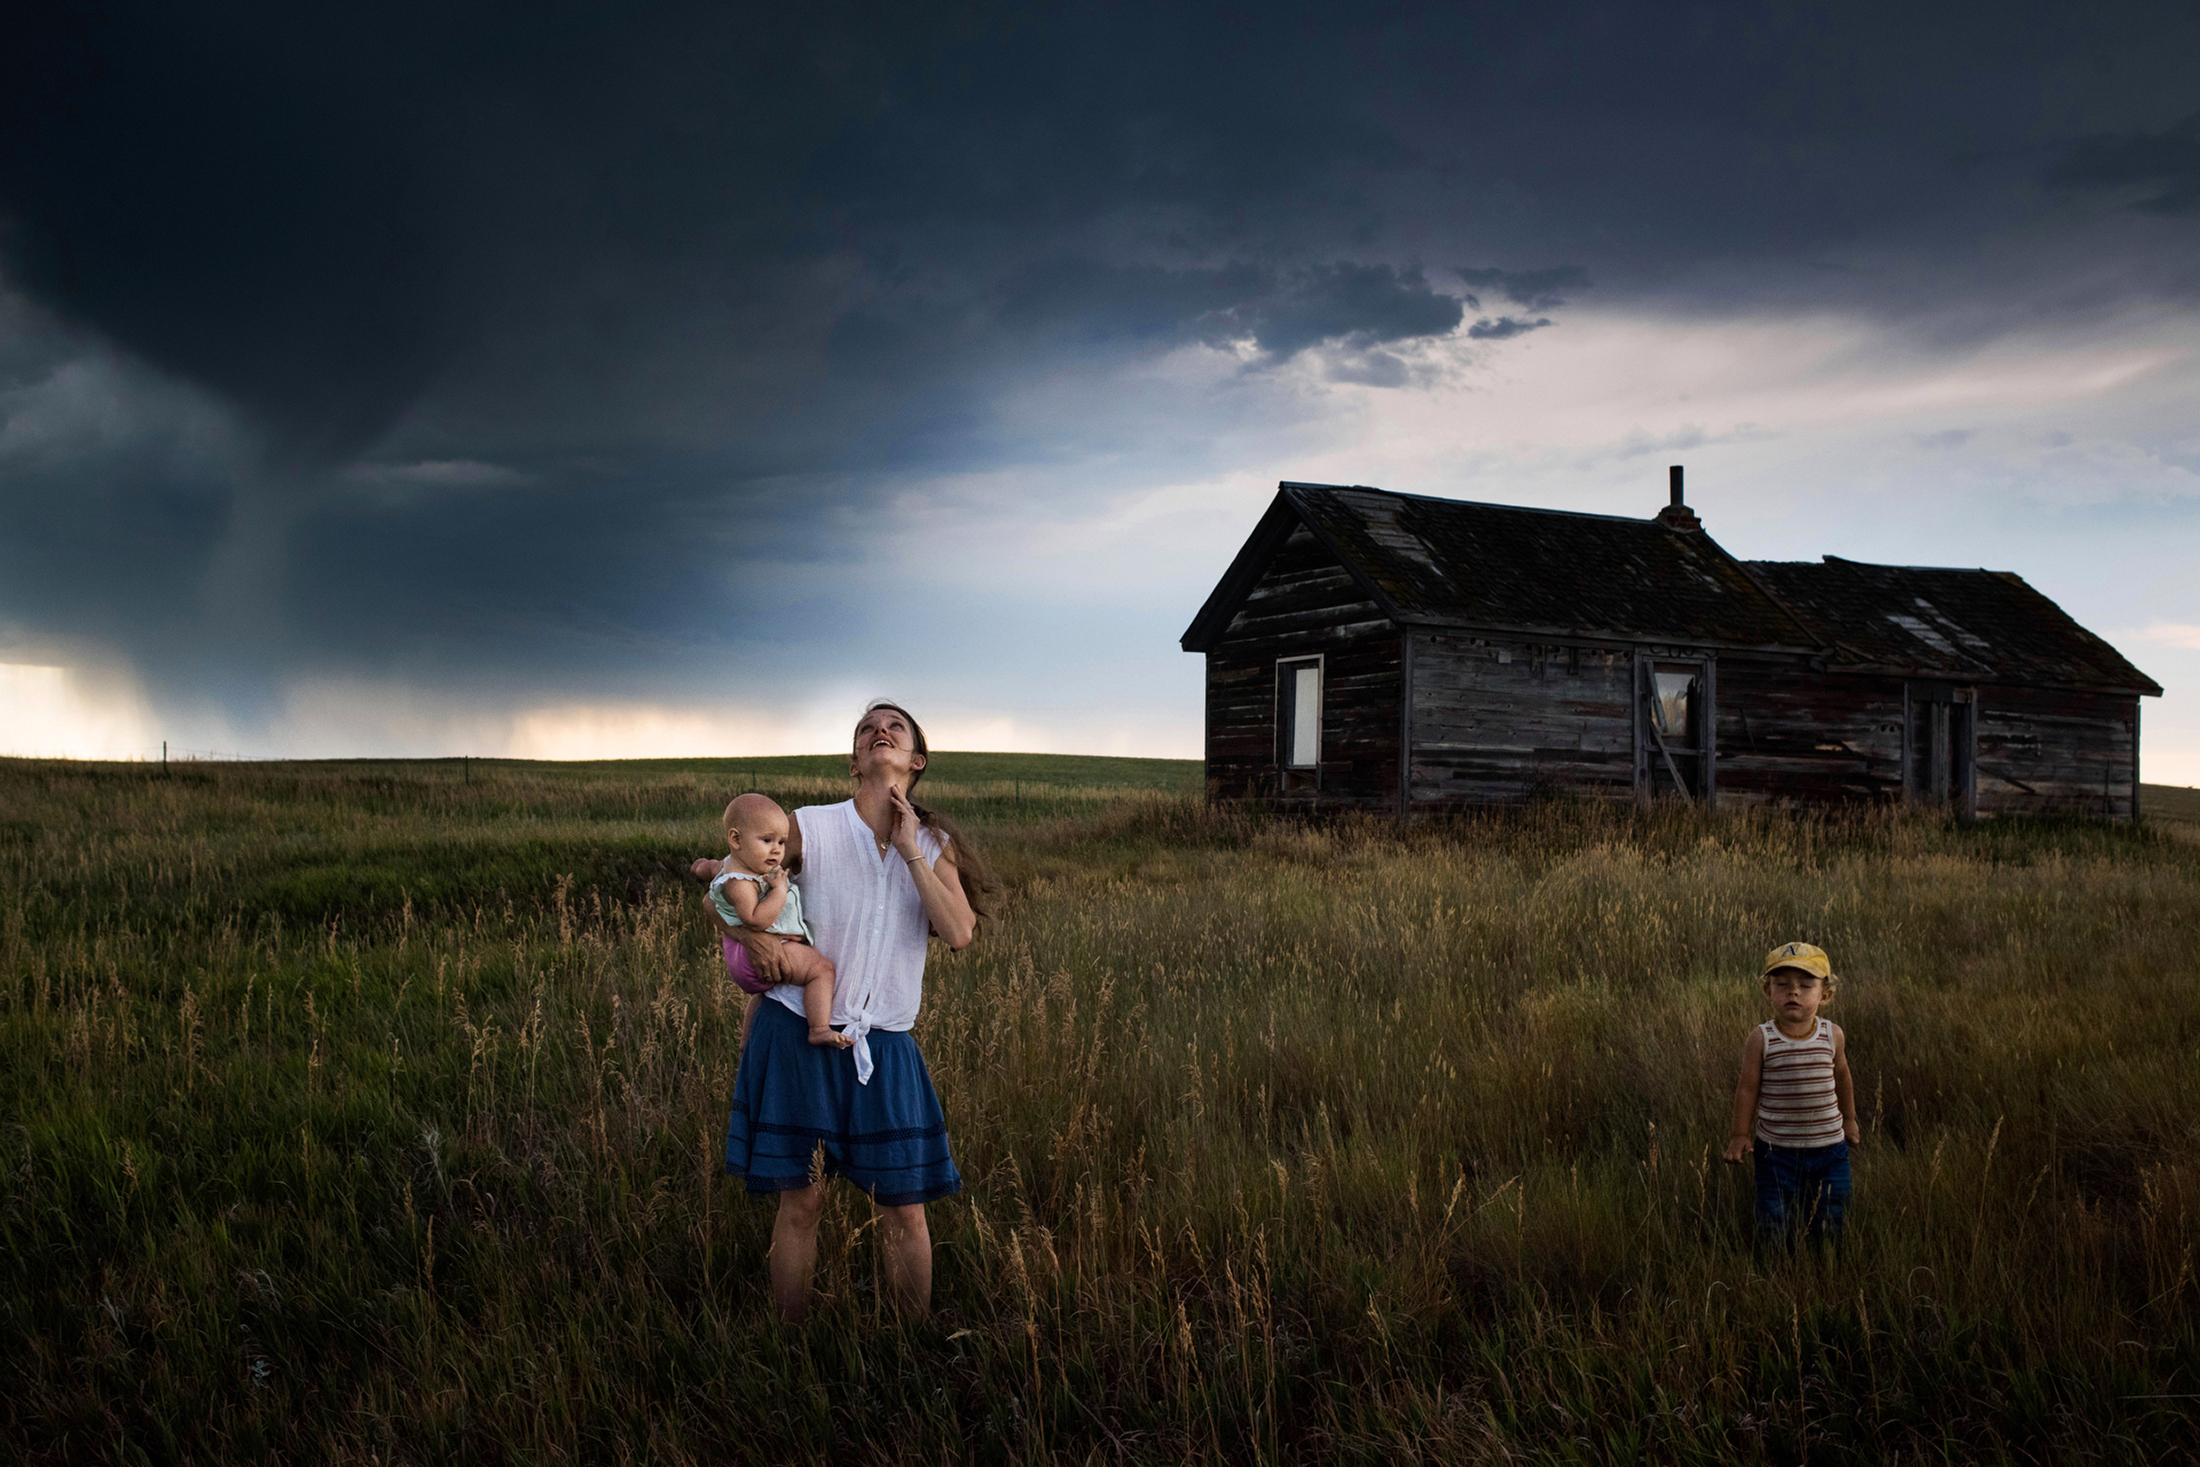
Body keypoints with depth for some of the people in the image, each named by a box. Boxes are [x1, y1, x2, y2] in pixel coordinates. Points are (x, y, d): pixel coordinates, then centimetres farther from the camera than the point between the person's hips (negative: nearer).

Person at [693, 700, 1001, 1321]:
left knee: (905, 1207, 3)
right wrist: (753, 934, -14)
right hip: (799, 1033, -2)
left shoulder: (935, 845, 5)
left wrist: (909, 850, -13)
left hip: (882, 1046, 2)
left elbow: (959, 932, -11)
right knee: (801, 1201, 3)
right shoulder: (810, 828, -3)